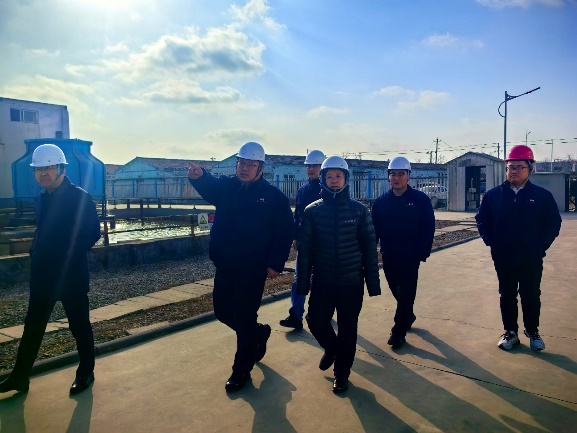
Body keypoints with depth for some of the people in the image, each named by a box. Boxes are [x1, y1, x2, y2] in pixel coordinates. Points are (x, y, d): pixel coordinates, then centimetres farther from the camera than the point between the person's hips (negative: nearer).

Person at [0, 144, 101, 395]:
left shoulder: (79, 197, -13)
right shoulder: (41, 199, 10)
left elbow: (92, 233, -14)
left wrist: (70, 254, -16)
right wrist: (36, 253, 6)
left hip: (71, 276, -7)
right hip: (43, 275, 7)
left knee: (79, 325, 8)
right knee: (32, 326, 14)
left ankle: (85, 373, 25)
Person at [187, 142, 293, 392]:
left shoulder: (274, 197, -6)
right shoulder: (226, 186, 4)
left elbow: (284, 233, -7)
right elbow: (209, 187, -19)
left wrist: (275, 264, -14)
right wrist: (199, 176, -41)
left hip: (253, 270, -5)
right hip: (225, 266, 5)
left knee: (244, 319, 2)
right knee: (222, 311, 16)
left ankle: (241, 371, 21)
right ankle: (258, 333, 42)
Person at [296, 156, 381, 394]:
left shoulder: (359, 210, -3)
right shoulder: (312, 210, -2)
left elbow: (369, 248, -1)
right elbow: (304, 249, -1)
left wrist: (373, 282, -2)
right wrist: (302, 282, -2)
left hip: (352, 282, -1)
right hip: (322, 281, 1)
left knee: (347, 328, 7)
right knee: (316, 320, 4)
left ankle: (342, 372, 29)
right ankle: (331, 348, 38)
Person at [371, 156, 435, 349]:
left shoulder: (421, 200, -5)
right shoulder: (381, 202, 4)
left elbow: (428, 229, -6)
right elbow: (374, 229, 4)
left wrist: (423, 253, -12)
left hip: (410, 257, -4)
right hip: (388, 257, 4)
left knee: (405, 293, 0)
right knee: (396, 291, 16)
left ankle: (399, 331, 11)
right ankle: (408, 316, 41)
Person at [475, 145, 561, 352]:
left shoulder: (542, 195, -3)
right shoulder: (493, 195, 0)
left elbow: (554, 223, 2)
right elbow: (482, 219, 7)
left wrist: (541, 245, -5)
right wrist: (491, 241, -1)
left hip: (531, 259, -1)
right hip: (503, 258, 1)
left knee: (531, 296, 10)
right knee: (507, 295, 11)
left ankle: (533, 332, 29)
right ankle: (510, 332, 24)